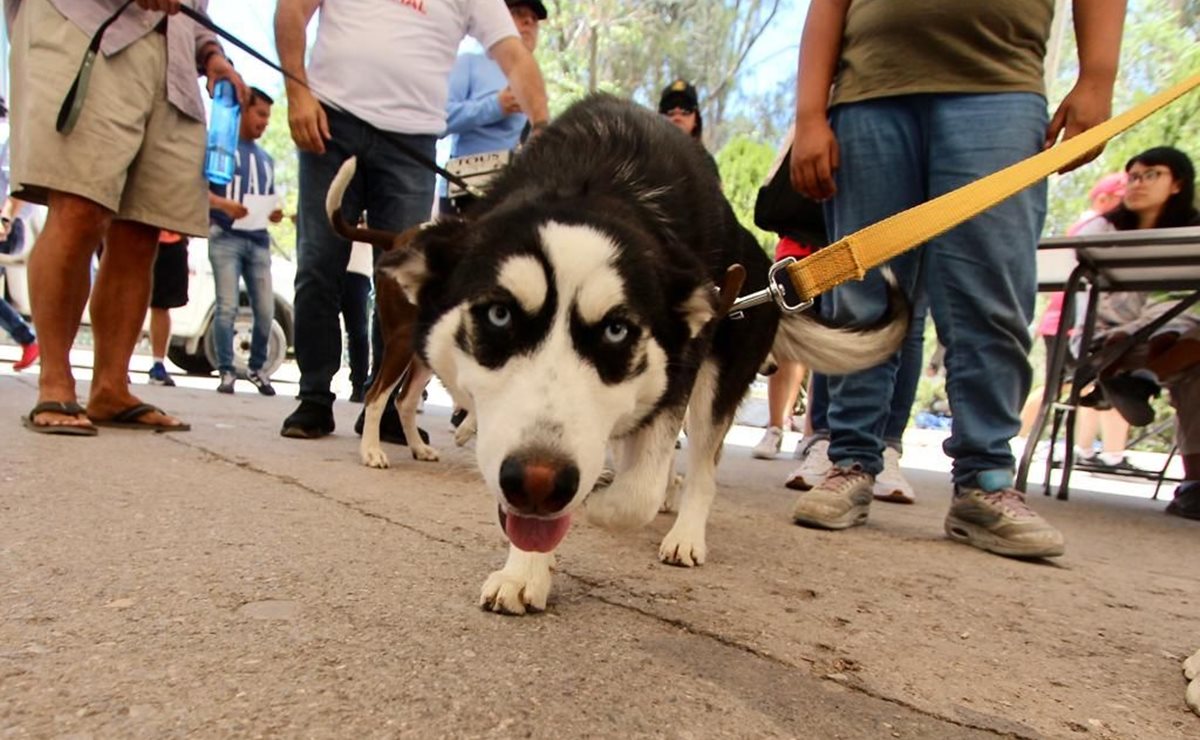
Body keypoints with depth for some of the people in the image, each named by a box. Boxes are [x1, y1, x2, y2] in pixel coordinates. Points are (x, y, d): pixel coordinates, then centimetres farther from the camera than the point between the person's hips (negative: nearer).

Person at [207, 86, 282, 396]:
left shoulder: (266, 158, 23)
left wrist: (275, 213, 5)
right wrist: (224, 204, -21)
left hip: (259, 240, 5)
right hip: (226, 237, -5)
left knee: (266, 310, -1)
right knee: (227, 307, -10)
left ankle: (256, 368, 15)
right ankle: (226, 371, -2)